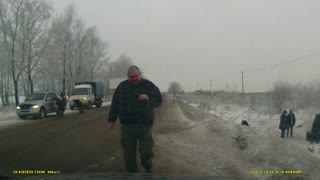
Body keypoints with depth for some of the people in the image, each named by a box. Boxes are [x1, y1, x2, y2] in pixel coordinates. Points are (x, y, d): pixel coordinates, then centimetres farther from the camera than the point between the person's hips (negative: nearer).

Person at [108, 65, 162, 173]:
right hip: (127, 125, 2)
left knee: (146, 151, 1)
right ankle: (131, 171, 24)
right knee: (129, 152, 7)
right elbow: (115, 104, 12)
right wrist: (112, 120, 11)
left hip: (144, 125, -2)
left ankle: (148, 169, 28)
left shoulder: (149, 85, 1)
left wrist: (148, 98, -20)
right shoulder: (122, 86, 7)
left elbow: (158, 101, -1)